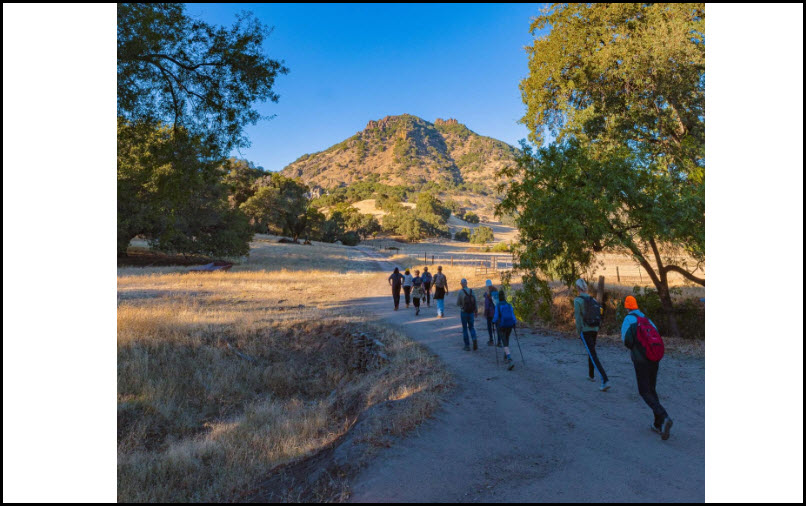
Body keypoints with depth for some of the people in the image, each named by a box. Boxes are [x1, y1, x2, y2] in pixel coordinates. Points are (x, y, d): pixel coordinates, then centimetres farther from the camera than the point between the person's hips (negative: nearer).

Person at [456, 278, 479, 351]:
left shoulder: (460, 292, -13)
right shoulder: (471, 291, -2)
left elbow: (458, 303, -8)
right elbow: (475, 302, 1)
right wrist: (476, 311, 11)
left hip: (463, 312, -3)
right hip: (471, 312, 3)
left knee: (464, 329, 9)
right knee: (471, 327, 17)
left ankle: (467, 346, 11)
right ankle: (474, 339, -10)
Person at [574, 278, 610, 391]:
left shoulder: (578, 300, -12)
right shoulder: (593, 299, 7)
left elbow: (578, 318, -14)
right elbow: (599, 316, 9)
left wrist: (578, 332, -6)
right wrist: (597, 329, 18)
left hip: (585, 331, -7)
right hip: (594, 330, 7)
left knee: (593, 356, -8)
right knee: (591, 351, 24)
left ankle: (605, 381, -18)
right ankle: (591, 375, 39)